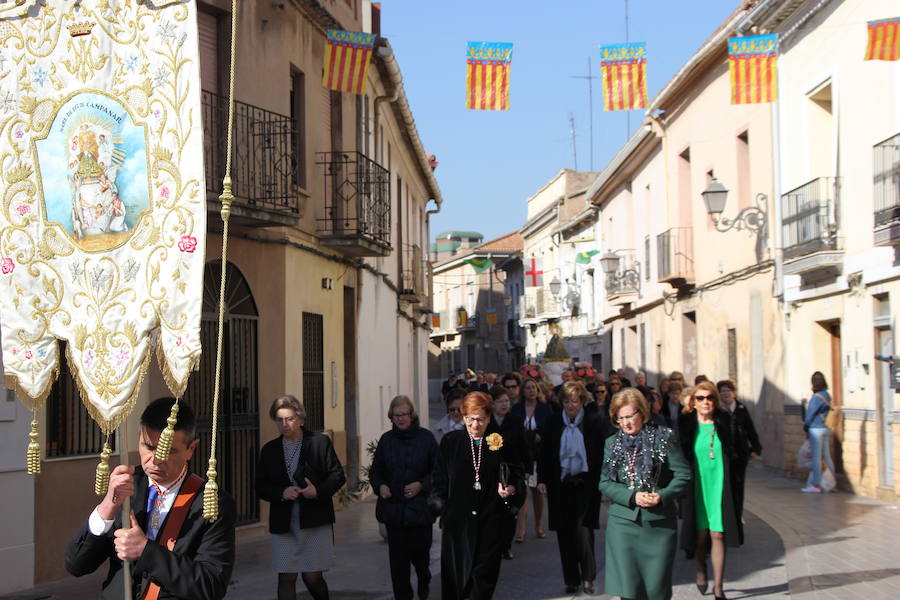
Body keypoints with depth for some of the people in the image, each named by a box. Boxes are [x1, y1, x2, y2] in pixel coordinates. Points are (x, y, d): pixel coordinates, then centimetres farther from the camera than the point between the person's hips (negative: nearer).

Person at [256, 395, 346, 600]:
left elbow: (337, 475, 1)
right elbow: (260, 486, 7)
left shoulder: (320, 442, 0)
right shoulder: (269, 450, 8)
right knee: (286, 578, -1)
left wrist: (319, 491, -17)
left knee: (313, 577, 2)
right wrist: (281, 493, -12)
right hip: (283, 523, 2)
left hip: (315, 520, -2)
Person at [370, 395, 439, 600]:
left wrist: (421, 485, -14)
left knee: (420, 550, 5)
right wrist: (380, 486, -6)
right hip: (393, 506, 2)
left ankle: (424, 580, 38)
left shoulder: (426, 438, -4)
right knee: (398, 556, 1)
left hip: (420, 506, -2)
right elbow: (375, 470, 13)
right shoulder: (386, 439, 5)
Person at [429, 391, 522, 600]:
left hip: (490, 519, -1)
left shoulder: (500, 442, 1)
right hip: (457, 519, 1)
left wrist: (511, 488, -11)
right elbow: (439, 478, 8)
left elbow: (516, 473, 9)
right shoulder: (450, 441, 3)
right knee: (455, 568, 5)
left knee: (484, 573, -2)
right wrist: (441, 506, 1)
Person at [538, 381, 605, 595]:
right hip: (560, 484, 3)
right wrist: (542, 480, 0)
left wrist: (600, 482, -4)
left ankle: (587, 577, 3)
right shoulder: (553, 423, 5)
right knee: (564, 532, 5)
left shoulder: (592, 424, 0)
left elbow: (600, 456, 2)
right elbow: (544, 453, 8)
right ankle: (571, 579, 14)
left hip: (584, 484, -2)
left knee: (582, 529, -11)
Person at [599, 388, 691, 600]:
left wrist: (662, 497, -16)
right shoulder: (612, 443, 9)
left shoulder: (664, 437, 1)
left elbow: (683, 475, -1)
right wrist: (632, 497, -11)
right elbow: (605, 483, 5)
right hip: (623, 521, 2)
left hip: (659, 523, -1)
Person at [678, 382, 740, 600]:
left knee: (717, 534, -4)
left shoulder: (723, 422, 2)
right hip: (696, 484, 0)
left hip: (719, 484, 0)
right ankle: (701, 571, 34)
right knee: (700, 533, 6)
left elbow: (732, 452, 7)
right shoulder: (686, 424, -1)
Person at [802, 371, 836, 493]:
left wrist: (805, 425, 6)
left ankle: (816, 485, -3)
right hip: (825, 429, 9)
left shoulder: (817, 397, -16)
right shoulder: (827, 395, 11)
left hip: (816, 429, -9)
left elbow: (810, 414, -12)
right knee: (826, 457, 13)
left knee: (816, 458, -5)